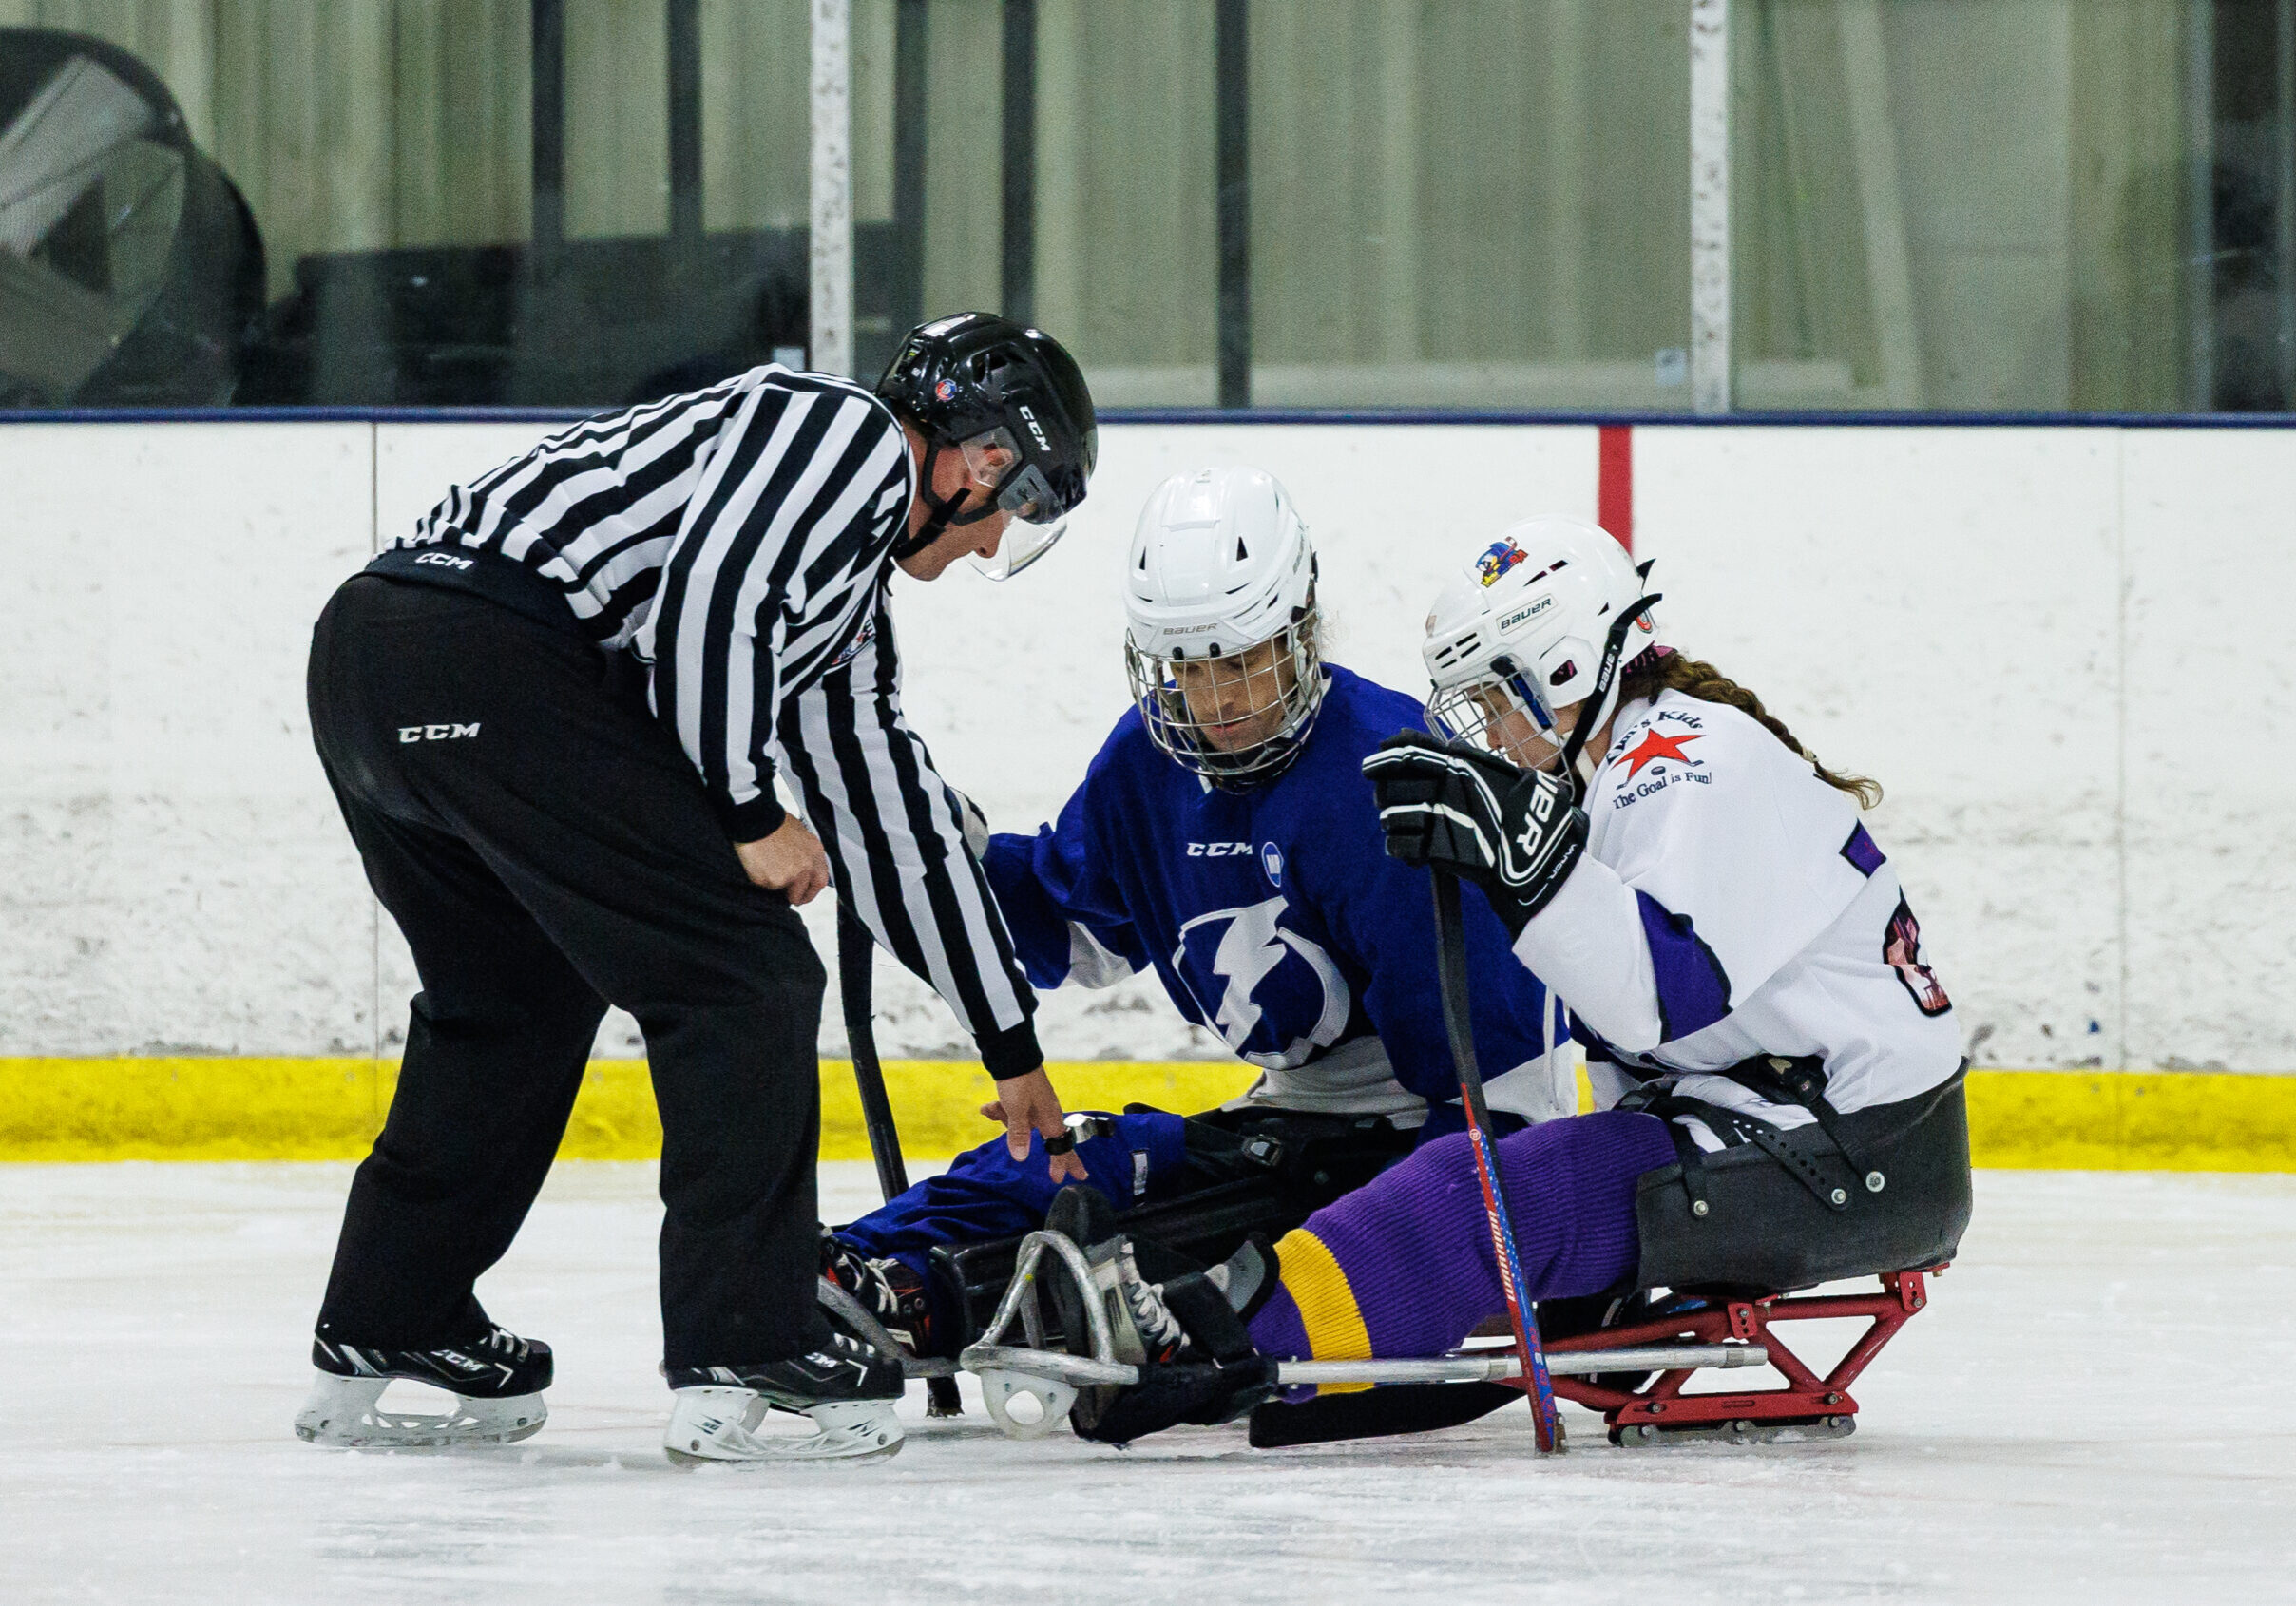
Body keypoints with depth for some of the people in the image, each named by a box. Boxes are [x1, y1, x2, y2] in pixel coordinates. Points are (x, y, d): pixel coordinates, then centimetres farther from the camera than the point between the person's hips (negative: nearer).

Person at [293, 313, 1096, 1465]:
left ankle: (382, 1338, 34)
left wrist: (1010, 1039, 41)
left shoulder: (850, 592, 31)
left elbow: (889, 808, 37)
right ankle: (742, 1365, -1)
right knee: (742, 977, -2)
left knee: (521, 996, 29)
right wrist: (749, 816, -4)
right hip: (488, 649, -10)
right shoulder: (849, 436, 2)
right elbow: (709, 592, -14)